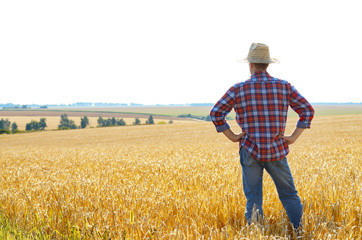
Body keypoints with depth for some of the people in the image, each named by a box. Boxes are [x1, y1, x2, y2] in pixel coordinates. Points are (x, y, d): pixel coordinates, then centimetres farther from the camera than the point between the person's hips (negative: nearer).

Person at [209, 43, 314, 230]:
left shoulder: (239, 89, -2)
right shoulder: (284, 86, 1)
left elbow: (216, 113, -5)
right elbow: (308, 111, -1)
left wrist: (232, 136, 1)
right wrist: (293, 137, 2)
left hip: (250, 151, -1)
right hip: (276, 151, 1)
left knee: (253, 199, 7)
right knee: (289, 195, 12)